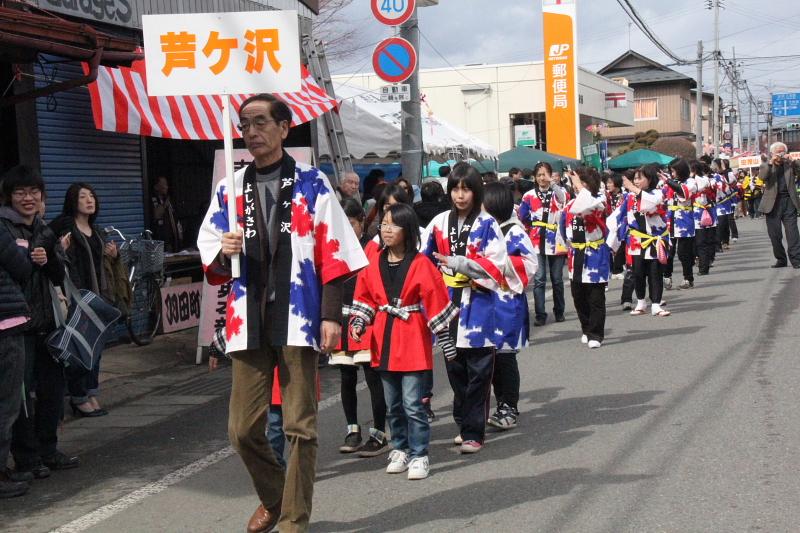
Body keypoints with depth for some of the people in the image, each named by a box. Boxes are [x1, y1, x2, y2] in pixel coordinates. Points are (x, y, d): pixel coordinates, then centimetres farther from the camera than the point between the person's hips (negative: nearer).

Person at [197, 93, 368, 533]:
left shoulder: (311, 183, 3)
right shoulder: (231, 188, 11)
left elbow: (332, 253, 0)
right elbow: (209, 256, 14)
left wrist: (331, 315, -7)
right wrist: (224, 252, -10)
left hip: (298, 318, -3)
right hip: (249, 319, 3)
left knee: (299, 426, 2)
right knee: (242, 429, 5)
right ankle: (273, 497, 30)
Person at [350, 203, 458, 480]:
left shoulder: (420, 265, -9)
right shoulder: (374, 265, 6)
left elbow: (435, 301, -7)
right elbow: (365, 297, 13)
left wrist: (445, 340, -6)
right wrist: (358, 323, -2)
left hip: (413, 343, -5)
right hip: (384, 343, 5)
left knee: (413, 404, -6)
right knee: (393, 404, 15)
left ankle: (419, 455, 4)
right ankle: (400, 449, 28)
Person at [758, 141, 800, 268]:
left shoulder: (789, 165, 13)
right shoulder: (766, 166, 9)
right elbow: (762, 177, -11)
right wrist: (771, 162, -18)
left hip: (788, 201, 0)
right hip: (773, 203, 0)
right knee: (775, 234, 3)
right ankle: (781, 259, 14)